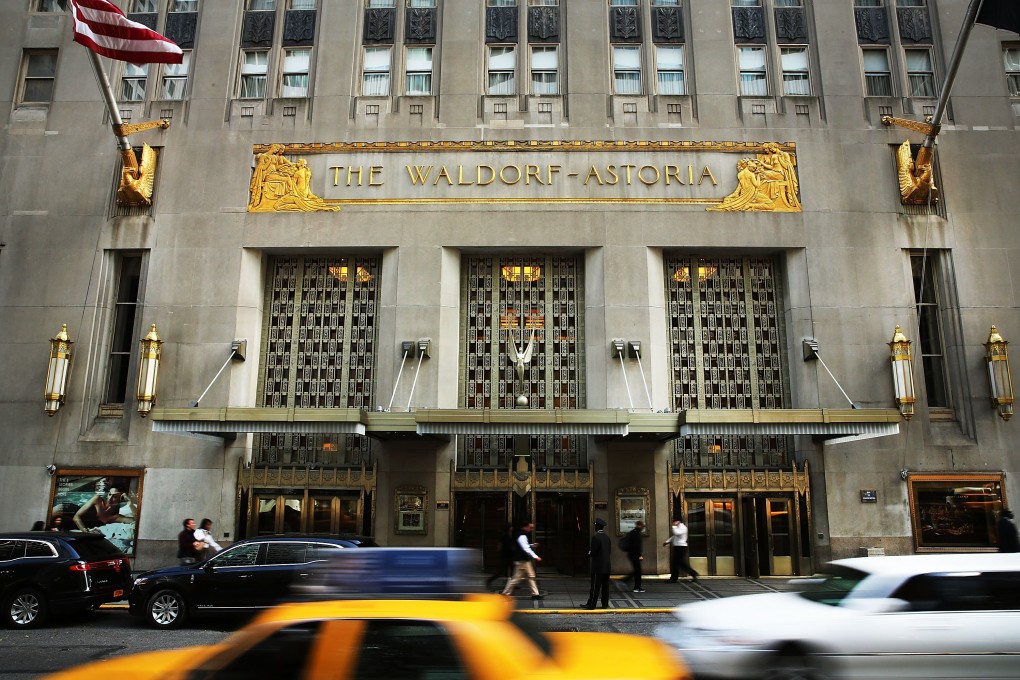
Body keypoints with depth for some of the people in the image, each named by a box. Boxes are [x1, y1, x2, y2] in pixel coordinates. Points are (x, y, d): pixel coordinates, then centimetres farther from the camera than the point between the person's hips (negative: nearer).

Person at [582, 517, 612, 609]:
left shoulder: (595, 537, -15)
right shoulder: (607, 537, 9)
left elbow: (593, 551, -19)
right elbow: (609, 550, 14)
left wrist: (589, 554, 4)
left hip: (598, 566, -7)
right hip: (606, 566, 7)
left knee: (595, 586, -3)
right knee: (605, 586, 10)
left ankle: (591, 604, 1)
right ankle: (605, 604, 14)